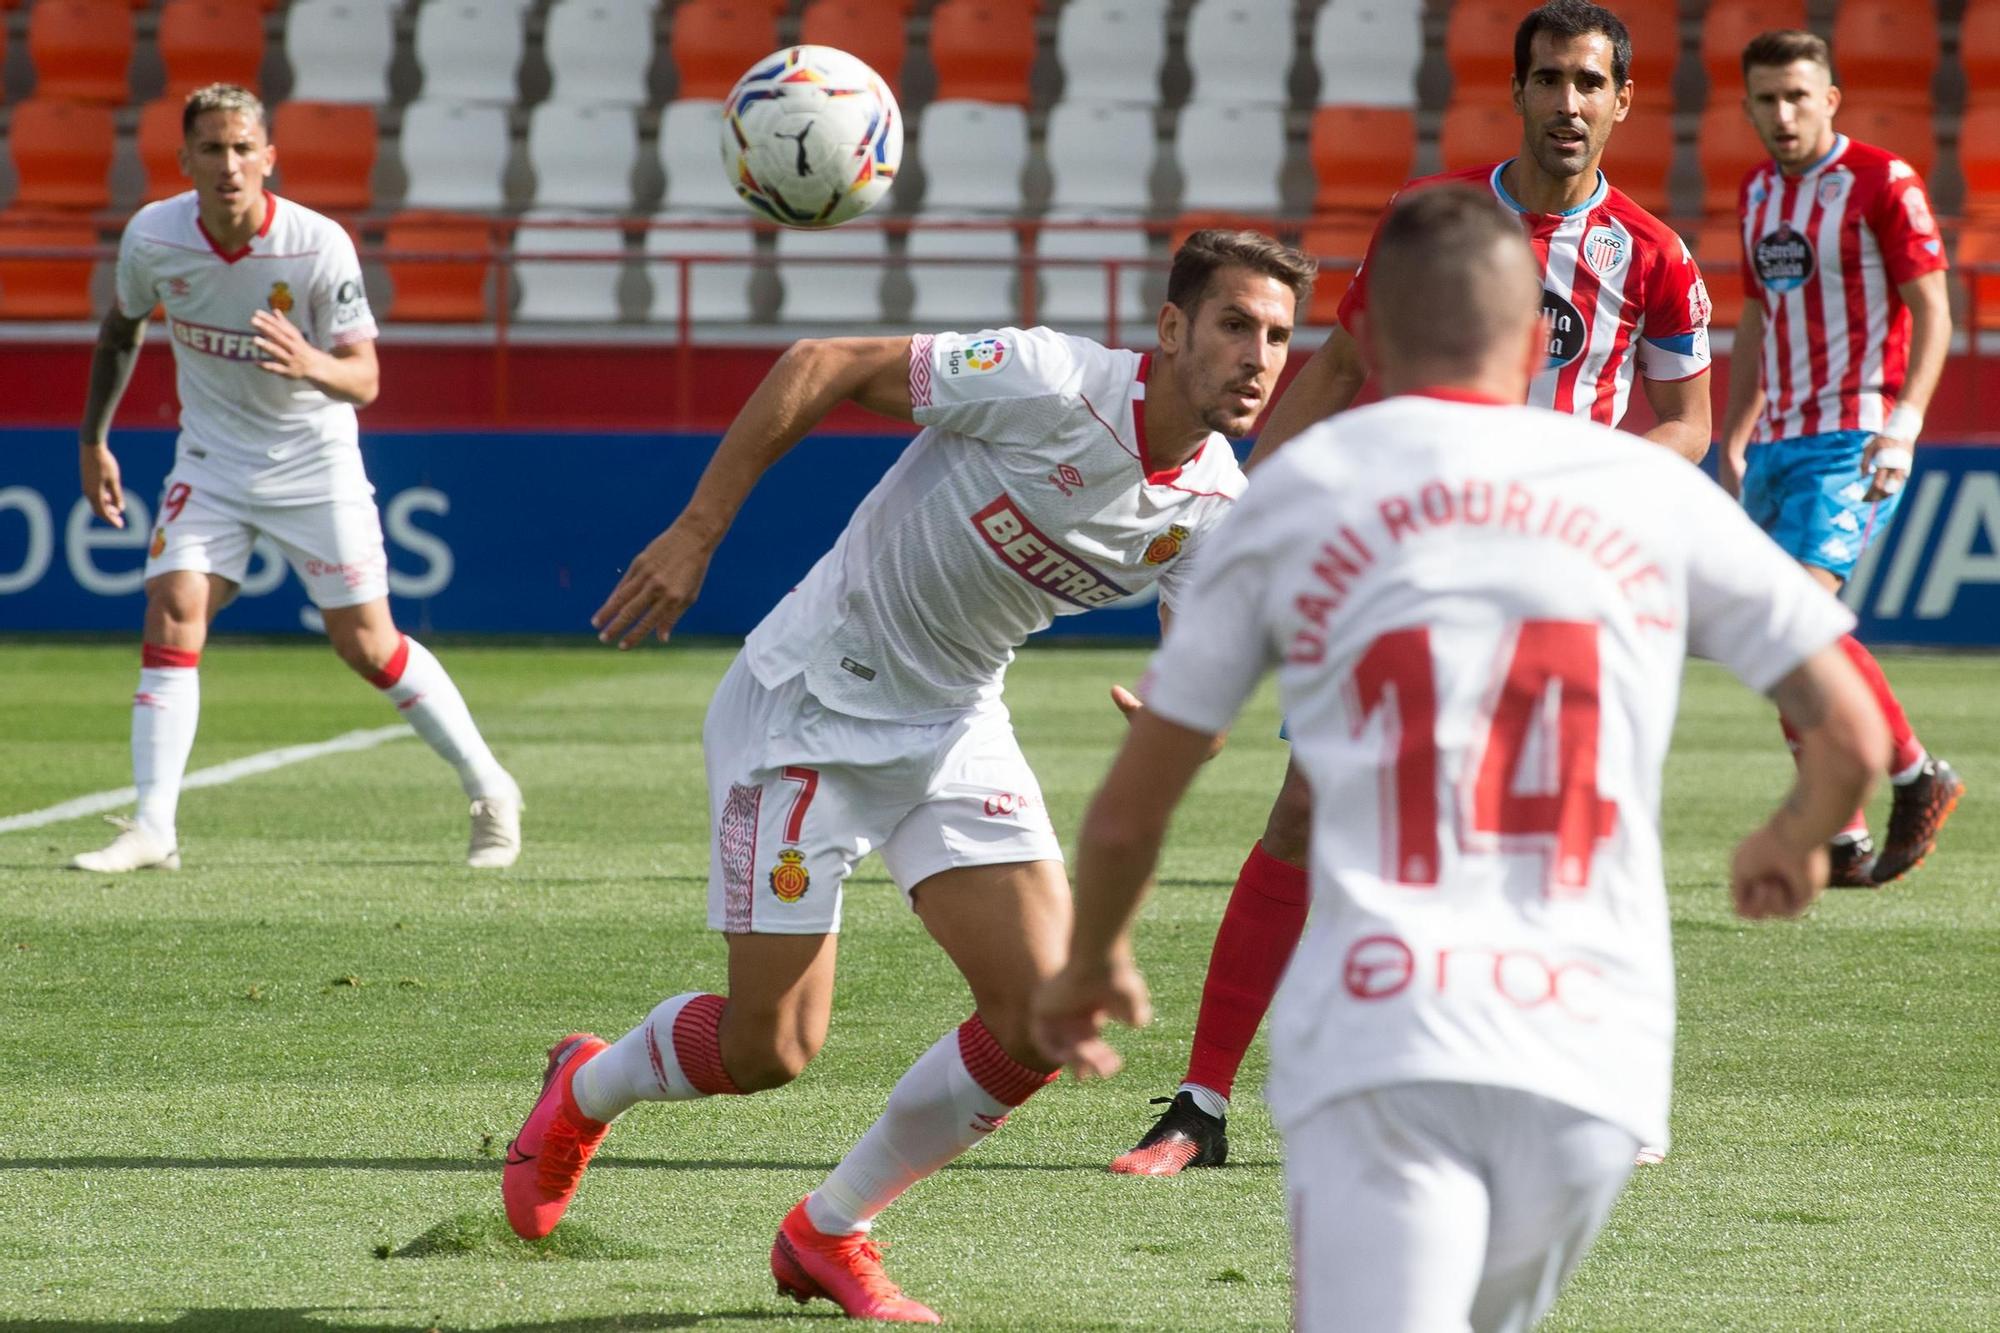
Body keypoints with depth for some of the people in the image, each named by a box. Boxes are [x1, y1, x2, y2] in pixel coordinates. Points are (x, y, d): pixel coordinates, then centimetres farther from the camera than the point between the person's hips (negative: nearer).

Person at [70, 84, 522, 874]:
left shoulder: (320, 246, -23)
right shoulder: (152, 237, -13)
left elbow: (364, 379, -23)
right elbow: (122, 330, 8)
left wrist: (313, 365, -45)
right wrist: (93, 440, 10)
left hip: (314, 462, -3)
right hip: (211, 460, 3)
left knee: (368, 646, -1)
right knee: (173, 613, -15)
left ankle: (490, 793, 17)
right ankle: (152, 830, -13)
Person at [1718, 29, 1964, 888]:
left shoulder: (1882, 184, -7)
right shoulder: (1758, 194, 14)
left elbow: (1932, 313, -9)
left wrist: (1901, 427, -20)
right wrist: (1732, 444, 21)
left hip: (1852, 442, -7)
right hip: (1777, 443, 7)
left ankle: (1917, 776, -7)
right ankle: (1839, 836, 10)